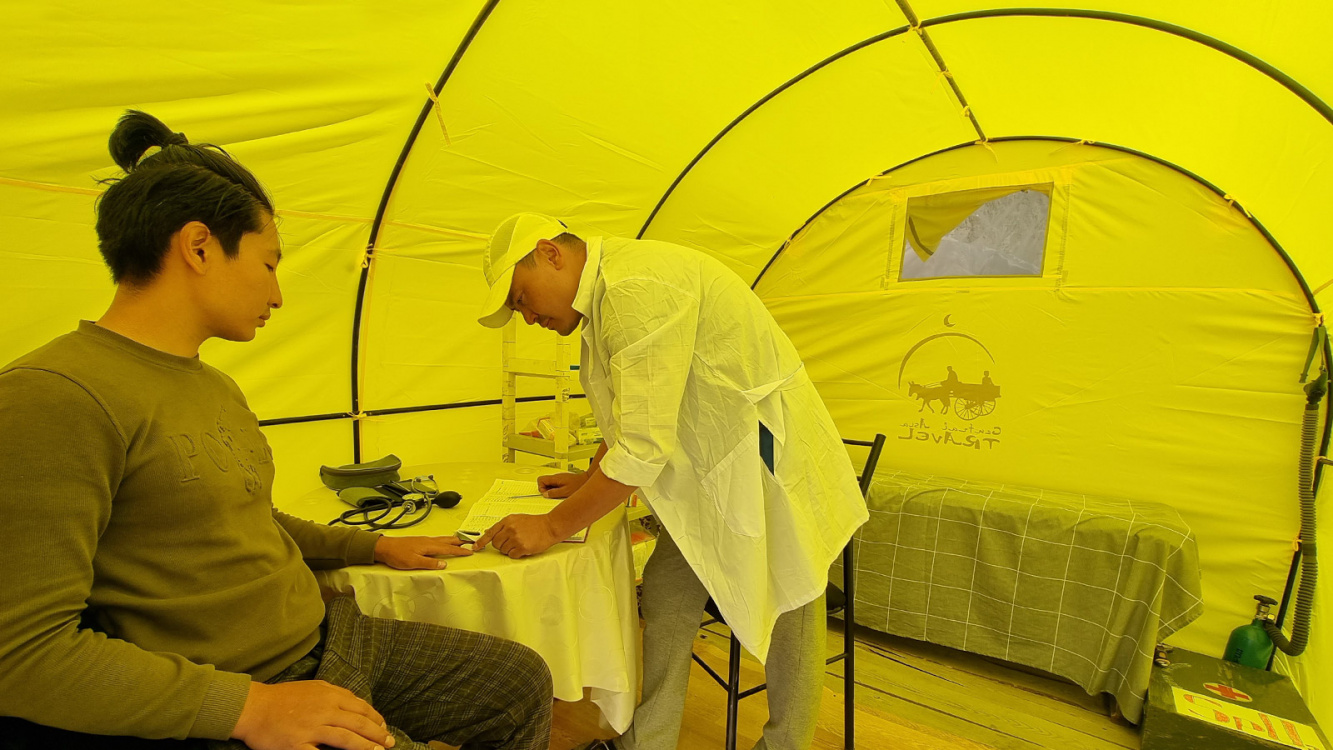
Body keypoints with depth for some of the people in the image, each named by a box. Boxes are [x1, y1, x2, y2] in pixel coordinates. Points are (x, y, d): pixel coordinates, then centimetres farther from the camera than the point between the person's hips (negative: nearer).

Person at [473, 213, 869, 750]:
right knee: (666, 595, 11)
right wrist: (592, 479, 18)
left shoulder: (637, 288, -25)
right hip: (710, 469, 9)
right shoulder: (606, 297, 7)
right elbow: (636, 419, 20)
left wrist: (552, 527, -18)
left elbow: (645, 445, -27)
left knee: (787, 619, 9)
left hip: (767, 461, -9)